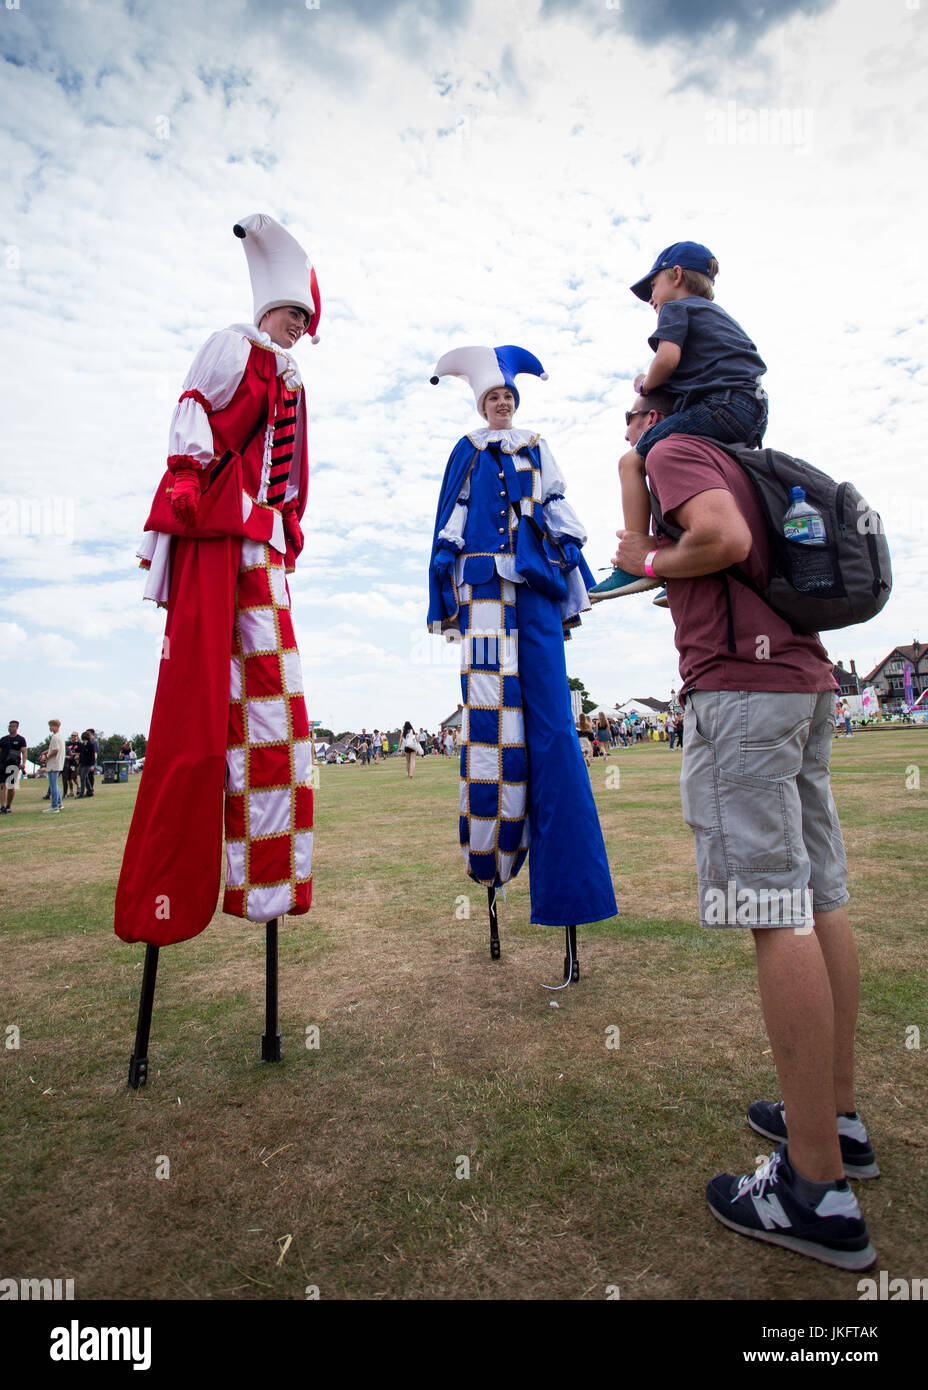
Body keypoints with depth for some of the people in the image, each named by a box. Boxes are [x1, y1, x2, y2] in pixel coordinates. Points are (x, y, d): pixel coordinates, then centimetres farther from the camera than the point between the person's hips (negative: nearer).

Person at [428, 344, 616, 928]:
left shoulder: (537, 448, 26)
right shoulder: (468, 450, 20)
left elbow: (558, 507, 20)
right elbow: (453, 512, 14)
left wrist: (571, 568, 8)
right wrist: (448, 583, 2)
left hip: (535, 583, 2)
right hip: (485, 582, -1)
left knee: (549, 714, -8)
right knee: (490, 704, -13)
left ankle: (563, 871, -4)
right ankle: (487, 855, -5)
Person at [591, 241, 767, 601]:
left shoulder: (675, 307, 7)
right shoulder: (718, 313, 34)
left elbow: (668, 358, -12)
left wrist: (645, 385, 8)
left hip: (719, 406, -9)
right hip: (754, 412, 9)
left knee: (632, 461, -7)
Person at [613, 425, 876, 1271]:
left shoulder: (677, 450, 3)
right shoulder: (753, 471, 28)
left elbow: (726, 540, -15)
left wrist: (651, 560, 2)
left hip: (739, 683, -10)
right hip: (805, 681, 10)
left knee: (775, 914, -11)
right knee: (819, 901, 10)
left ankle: (818, 1188, -3)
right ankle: (838, 1118, 22)